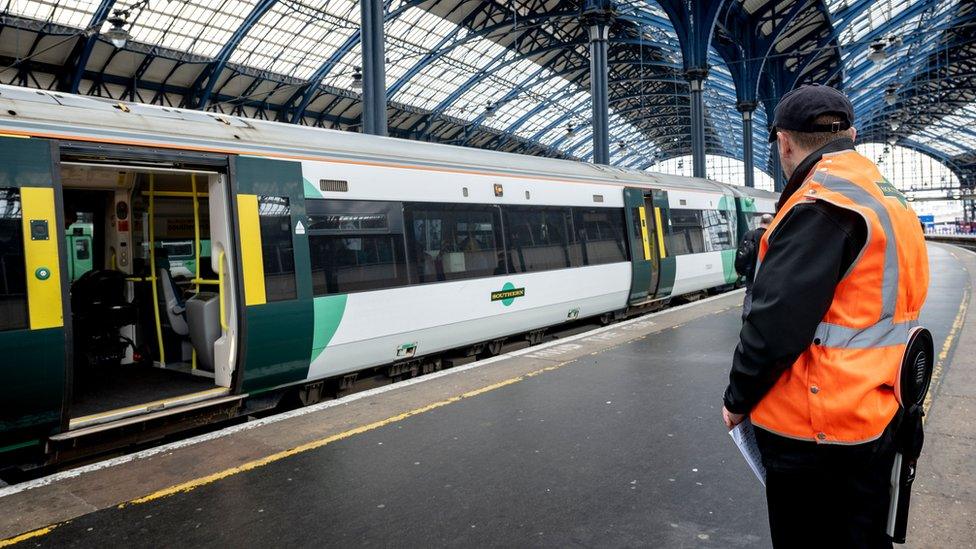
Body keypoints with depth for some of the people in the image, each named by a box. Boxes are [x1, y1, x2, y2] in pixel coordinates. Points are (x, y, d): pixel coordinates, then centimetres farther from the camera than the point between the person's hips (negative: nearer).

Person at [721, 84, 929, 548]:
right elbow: (875, 311, 16)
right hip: (876, 418, 9)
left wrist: (737, 400, -9)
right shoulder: (889, 200, 11)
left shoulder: (818, 205, -19)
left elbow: (776, 325, -23)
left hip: (814, 430, -9)